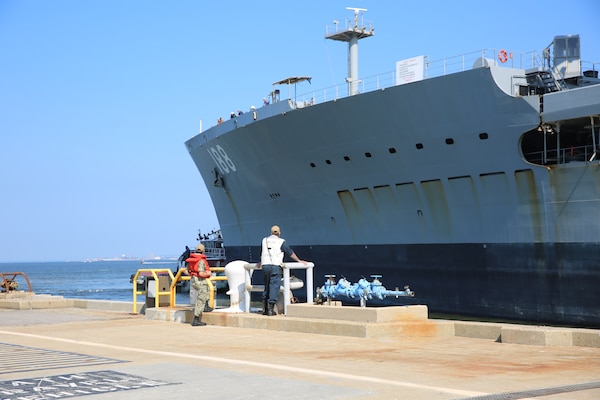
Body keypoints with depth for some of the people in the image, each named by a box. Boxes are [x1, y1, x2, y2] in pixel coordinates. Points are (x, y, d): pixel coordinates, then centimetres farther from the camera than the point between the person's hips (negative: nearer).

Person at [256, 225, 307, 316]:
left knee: (267, 287, 14)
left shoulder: (264, 240, 15)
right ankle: (270, 309, -10)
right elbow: (290, 253, 6)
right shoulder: (281, 242, 1)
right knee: (274, 287, -4)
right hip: (275, 266, -5)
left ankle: (265, 309, 14)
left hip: (265, 265, 5)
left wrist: (261, 263, 50)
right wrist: (299, 261, 20)